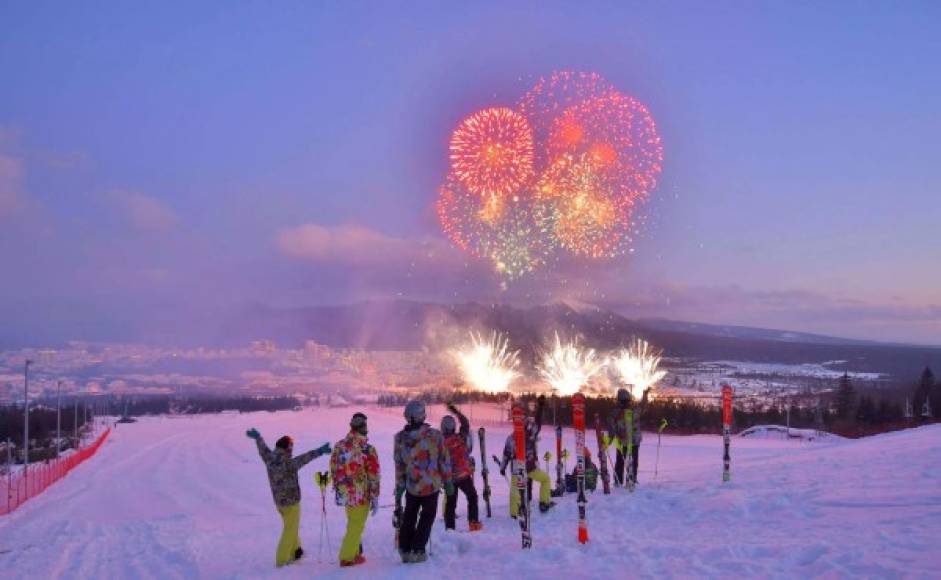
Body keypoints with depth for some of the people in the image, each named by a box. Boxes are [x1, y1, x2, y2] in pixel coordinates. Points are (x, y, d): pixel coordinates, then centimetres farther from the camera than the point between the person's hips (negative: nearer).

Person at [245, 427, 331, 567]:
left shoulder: (269, 459, -4)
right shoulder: (287, 463, -26)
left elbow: (262, 449, 15)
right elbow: (304, 459, -39)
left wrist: (257, 437, 33)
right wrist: (319, 451, -47)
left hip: (278, 501, 8)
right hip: (291, 502, -8)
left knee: (290, 528, 25)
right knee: (290, 531, 5)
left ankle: (294, 552, 38)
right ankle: (282, 559, 9)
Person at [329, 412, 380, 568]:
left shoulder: (338, 446, -2)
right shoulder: (367, 449, -17)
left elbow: (333, 469, 7)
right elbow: (373, 475, -13)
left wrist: (337, 488, 20)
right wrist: (375, 498, -4)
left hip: (345, 494, 5)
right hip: (361, 495, -5)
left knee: (353, 524, 24)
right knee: (356, 527, 10)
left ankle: (354, 551, 34)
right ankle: (347, 557, 16)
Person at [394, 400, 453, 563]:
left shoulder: (400, 438, -8)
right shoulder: (435, 435, -16)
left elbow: (399, 465, 0)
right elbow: (444, 460, -8)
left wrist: (399, 487, 10)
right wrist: (448, 481, 4)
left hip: (411, 486, 2)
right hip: (431, 485, -2)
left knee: (409, 517, 21)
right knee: (427, 516, 15)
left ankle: (405, 550, 22)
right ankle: (417, 551, 10)